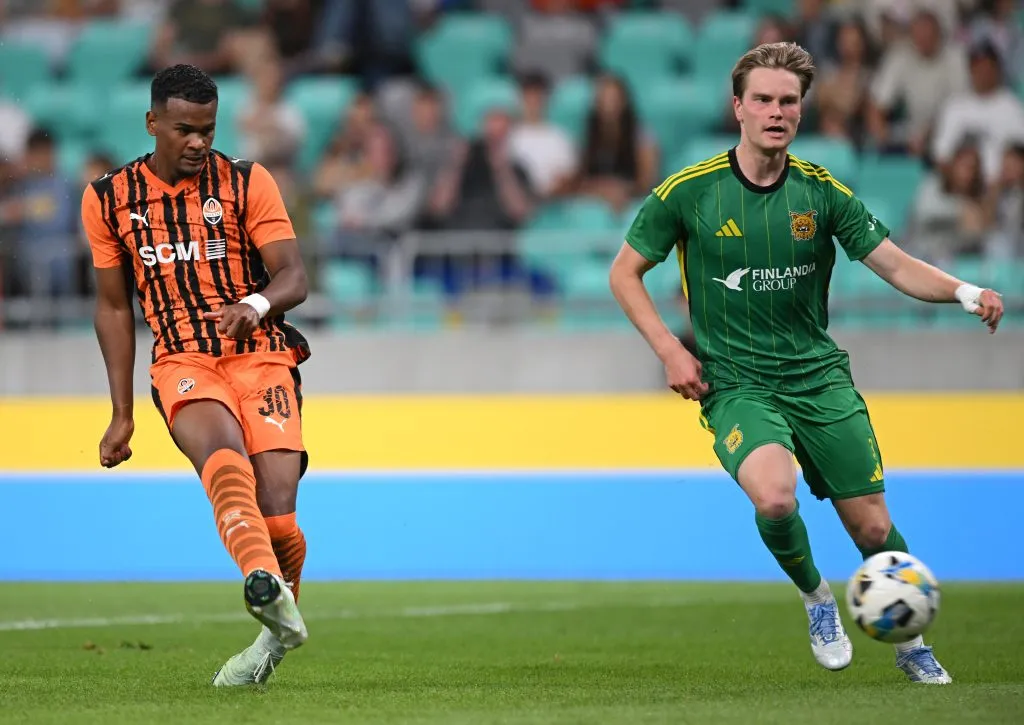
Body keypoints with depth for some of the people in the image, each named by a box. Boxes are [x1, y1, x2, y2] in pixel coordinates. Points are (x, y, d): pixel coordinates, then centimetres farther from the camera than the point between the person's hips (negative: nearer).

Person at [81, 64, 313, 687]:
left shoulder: (248, 183, 5)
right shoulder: (110, 199, 10)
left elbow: (295, 278, -3)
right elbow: (114, 307, 18)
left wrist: (258, 303, -27)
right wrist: (122, 414, 14)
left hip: (261, 357, 0)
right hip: (182, 364, 0)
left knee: (277, 514, -14)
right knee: (223, 449, -34)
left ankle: (276, 633, 16)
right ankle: (265, 585, -59)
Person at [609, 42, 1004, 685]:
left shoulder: (822, 191, 0)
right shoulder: (689, 191, -6)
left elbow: (895, 264, -1)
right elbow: (625, 273, 5)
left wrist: (964, 292, -20)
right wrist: (671, 351, -7)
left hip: (820, 377, 3)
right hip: (735, 384, -3)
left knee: (872, 525, 1)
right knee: (776, 497, -30)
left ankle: (913, 645, 28)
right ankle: (817, 598, 1)